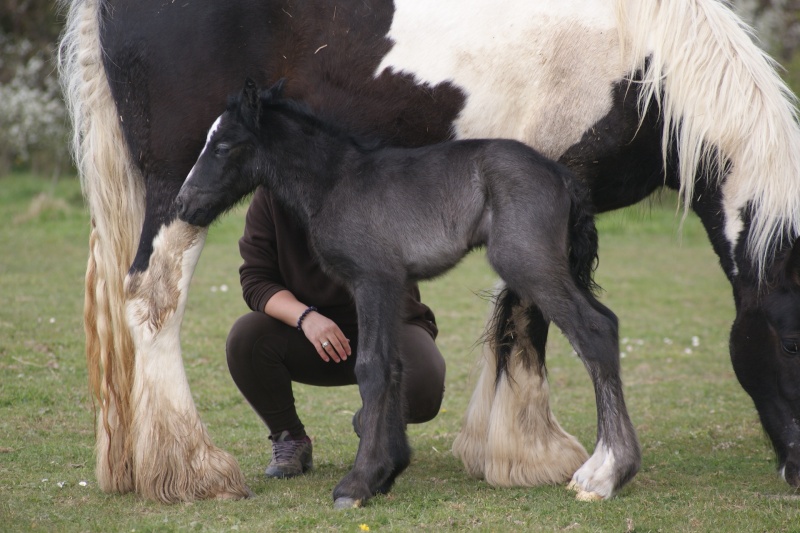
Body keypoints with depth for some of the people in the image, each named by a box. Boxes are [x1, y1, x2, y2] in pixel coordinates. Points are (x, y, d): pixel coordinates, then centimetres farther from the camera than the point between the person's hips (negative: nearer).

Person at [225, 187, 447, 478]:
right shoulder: (270, 195, -11)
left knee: (423, 392, -32)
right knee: (245, 339, -28)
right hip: (310, 332, 2)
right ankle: (288, 438, -2)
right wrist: (305, 317, -31)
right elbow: (254, 279, -13)